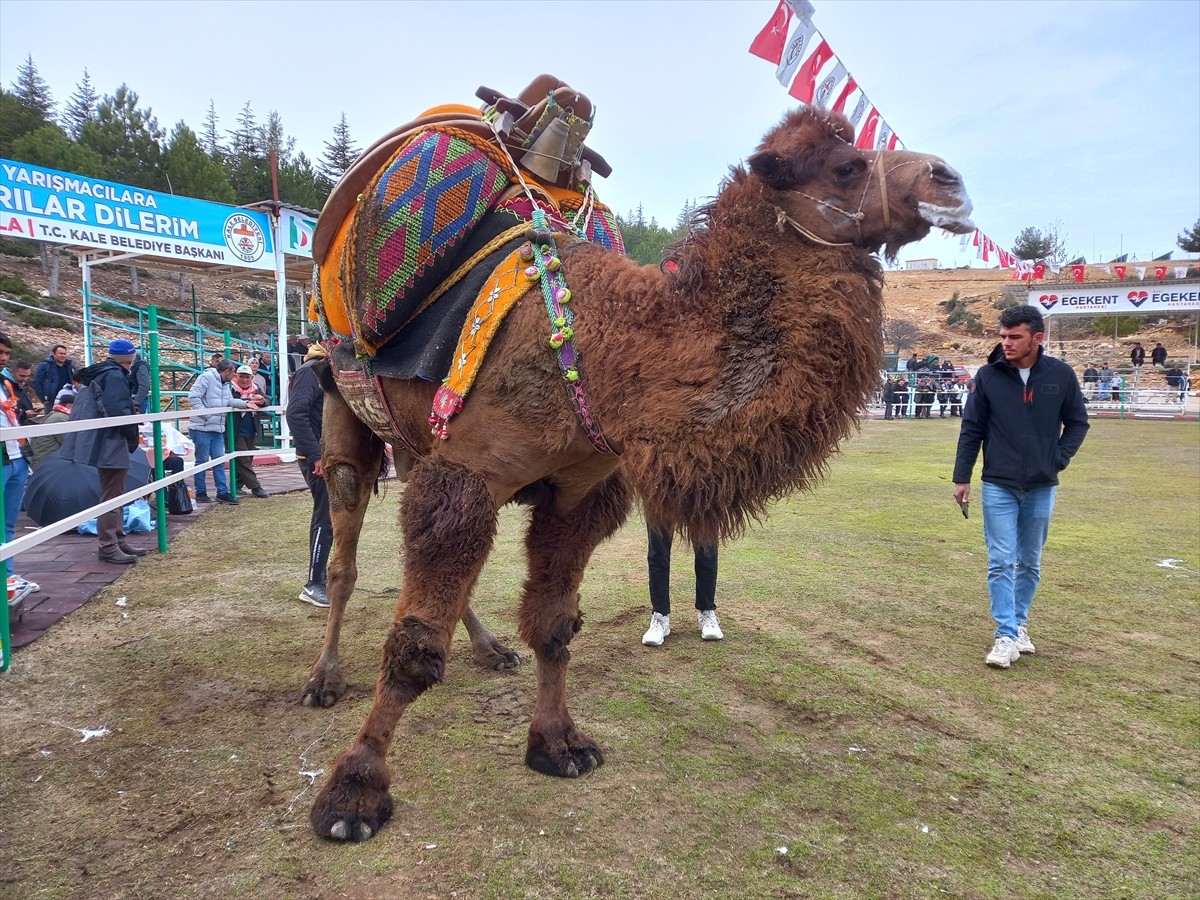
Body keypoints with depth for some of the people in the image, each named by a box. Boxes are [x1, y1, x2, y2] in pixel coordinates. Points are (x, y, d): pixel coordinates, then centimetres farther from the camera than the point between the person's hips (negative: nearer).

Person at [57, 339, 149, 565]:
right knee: (111, 497, -6)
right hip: (111, 443, -10)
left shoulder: (99, 374, 17)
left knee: (115, 495, 16)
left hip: (105, 443, 10)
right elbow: (119, 411, -23)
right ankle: (108, 547, -2)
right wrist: (133, 436, -9)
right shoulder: (115, 376, -14)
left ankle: (118, 541, 23)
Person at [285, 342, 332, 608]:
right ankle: (313, 585, 1)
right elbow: (295, 413, -24)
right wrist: (316, 455, -25)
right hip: (317, 458, -10)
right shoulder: (309, 372, -14)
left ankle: (320, 575, 27)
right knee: (325, 518, -7)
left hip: (328, 454, 10)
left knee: (326, 516, 16)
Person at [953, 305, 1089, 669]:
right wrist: (961, 478, -2)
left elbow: (1078, 423, 9)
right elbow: (971, 430, -1)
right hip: (998, 486, -1)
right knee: (1001, 562, -4)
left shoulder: (1061, 375, -3)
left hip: (1042, 487, 2)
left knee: (1030, 563, 12)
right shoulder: (989, 376, -5)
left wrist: (1059, 459, -4)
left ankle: (1019, 624, 27)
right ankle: (1006, 636, -1)